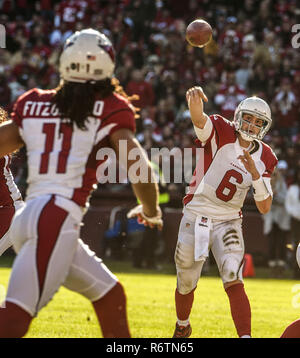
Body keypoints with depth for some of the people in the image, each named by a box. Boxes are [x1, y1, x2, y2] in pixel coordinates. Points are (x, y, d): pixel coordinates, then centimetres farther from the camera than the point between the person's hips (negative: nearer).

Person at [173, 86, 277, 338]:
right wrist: (195, 103, -63)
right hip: (196, 218, -1)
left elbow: (265, 207, -3)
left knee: (234, 283, -18)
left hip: (228, 223, 2)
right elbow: (200, 121, -38)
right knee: (186, 286, 14)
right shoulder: (221, 133, -12)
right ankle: (182, 326, 43)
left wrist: (255, 173, -20)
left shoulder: (263, 158, -1)